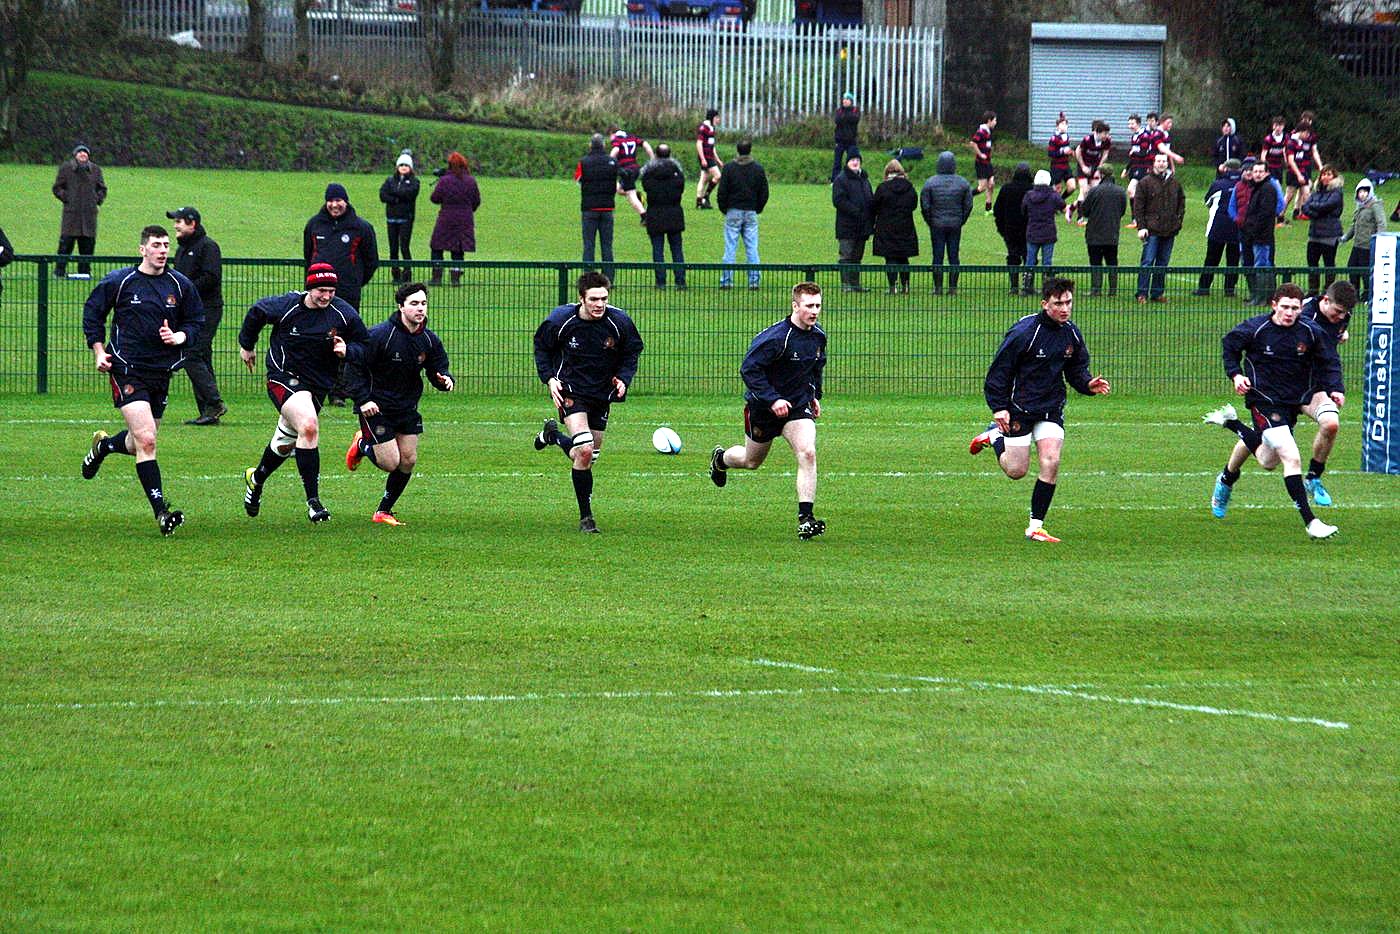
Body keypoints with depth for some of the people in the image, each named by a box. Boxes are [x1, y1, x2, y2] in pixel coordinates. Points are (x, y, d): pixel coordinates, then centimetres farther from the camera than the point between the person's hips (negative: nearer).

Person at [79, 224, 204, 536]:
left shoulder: (181, 285, 3)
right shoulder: (118, 282, -5)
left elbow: (196, 321, 14)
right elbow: (92, 313, 8)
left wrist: (179, 337, -7)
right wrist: (99, 351, 0)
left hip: (162, 370, 5)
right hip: (127, 368, -5)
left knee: (141, 442, 15)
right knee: (145, 440, -17)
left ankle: (103, 445, 49)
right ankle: (160, 510, -17)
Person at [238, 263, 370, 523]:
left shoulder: (344, 314, -8)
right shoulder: (286, 307, -13)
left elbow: (365, 344, 5)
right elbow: (256, 312, 8)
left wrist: (347, 350, -17)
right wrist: (246, 345, 20)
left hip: (318, 384, 4)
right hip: (283, 378, -4)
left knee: (285, 444, 18)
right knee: (309, 426, -28)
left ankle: (256, 478, 50)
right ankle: (313, 500, -26)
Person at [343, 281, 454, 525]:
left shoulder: (429, 340, -2)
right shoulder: (380, 335, -19)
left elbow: (438, 370, 7)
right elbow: (354, 366, -14)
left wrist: (446, 380, -17)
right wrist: (363, 400, -20)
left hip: (407, 408, 6)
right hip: (376, 407, -6)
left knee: (408, 461, 1)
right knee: (391, 463, -8)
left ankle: (384, 512, 18)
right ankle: (362, 445, 25)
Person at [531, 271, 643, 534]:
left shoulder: (619, 322, -12)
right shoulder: (560, 320, -16)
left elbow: (632, 351, 6)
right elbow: (541, 347, 3)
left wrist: (624, 379, -9)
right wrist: (549, 378, -9)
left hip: (602, 393, 4)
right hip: (571, 391, -4)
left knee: (590, 457, 13)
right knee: (584, 450, -22)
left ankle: (553, 435, 45)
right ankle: (586, 517, -12)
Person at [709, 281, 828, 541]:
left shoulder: (818, 336, -3)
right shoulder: (775, 337, -26)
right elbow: (748, 369, -24)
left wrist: (815, 395, 11)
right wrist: (772, 400, -28)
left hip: (798, 404, 4)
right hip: (762, 407, -4)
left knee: (807, 453, -19)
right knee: (752, 461, 16)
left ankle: (806, 518, -19)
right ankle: (721, 458, 53)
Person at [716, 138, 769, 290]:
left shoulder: (729, 168, -5)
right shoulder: (758, 169, 2)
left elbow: (722, 193, -4)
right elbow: (764, 193, 6)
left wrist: (724, 209, 10)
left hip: (733, 212, -2)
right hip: (751, 213, 2)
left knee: (730, 248, 0)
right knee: (752, 248, 4)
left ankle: (726, 280, -2)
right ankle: (754, 280, 1)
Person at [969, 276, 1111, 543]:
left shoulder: (1072, 334, 0)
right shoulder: (1024, 332, -18)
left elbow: (1076, 369, 13)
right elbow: (999, 369, -13)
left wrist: (1088, 384, -9)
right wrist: (998, 408, -18)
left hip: (1051, 408, 4)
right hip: (1018, 408, -4)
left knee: (1051, 463, -11)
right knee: (1016, 470, 0)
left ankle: (1035, 526, -1)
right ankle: (994, 435, 32)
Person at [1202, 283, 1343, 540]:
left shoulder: (1311, 333, -6)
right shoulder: (1255, 328, -12)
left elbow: (1329, 362, 7)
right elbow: (1229, 344, 6)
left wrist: (1334, 389, -8)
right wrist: (1236, 374, -7)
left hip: (1294, 402, 5)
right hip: (1264, 401, -5)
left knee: (1268, 462, 18)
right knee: (1292, 458, -19)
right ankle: (1310, 522, -17)